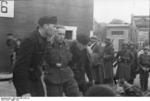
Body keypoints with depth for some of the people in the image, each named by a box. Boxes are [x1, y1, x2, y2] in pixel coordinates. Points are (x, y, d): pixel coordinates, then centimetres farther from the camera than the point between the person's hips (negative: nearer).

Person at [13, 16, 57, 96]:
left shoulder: (43, 39, 3)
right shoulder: (30, 40, -23)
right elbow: (21, 66, -26)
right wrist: (24, 91, -29)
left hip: (36, 78, 9)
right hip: (25, 80, -8)